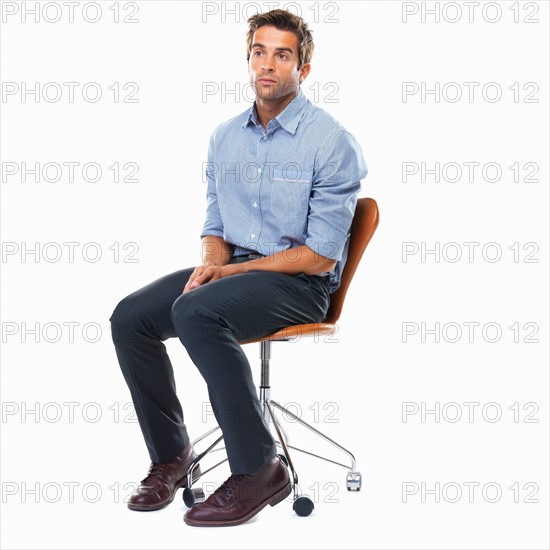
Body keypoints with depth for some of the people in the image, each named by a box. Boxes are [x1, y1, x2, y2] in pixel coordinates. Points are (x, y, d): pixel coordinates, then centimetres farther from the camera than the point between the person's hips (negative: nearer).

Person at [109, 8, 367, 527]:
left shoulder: (332, 142, -11)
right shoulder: (225, 136, 10)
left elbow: (320, 255, -14)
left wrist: (233, 269, -13)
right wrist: (210, 263, -8)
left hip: (300, 283, -7)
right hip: (232, 269, 7)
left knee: (196, 312, -33)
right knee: (129, 318, -13)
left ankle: (259, 468, -22)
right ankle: (170, 453, 2)